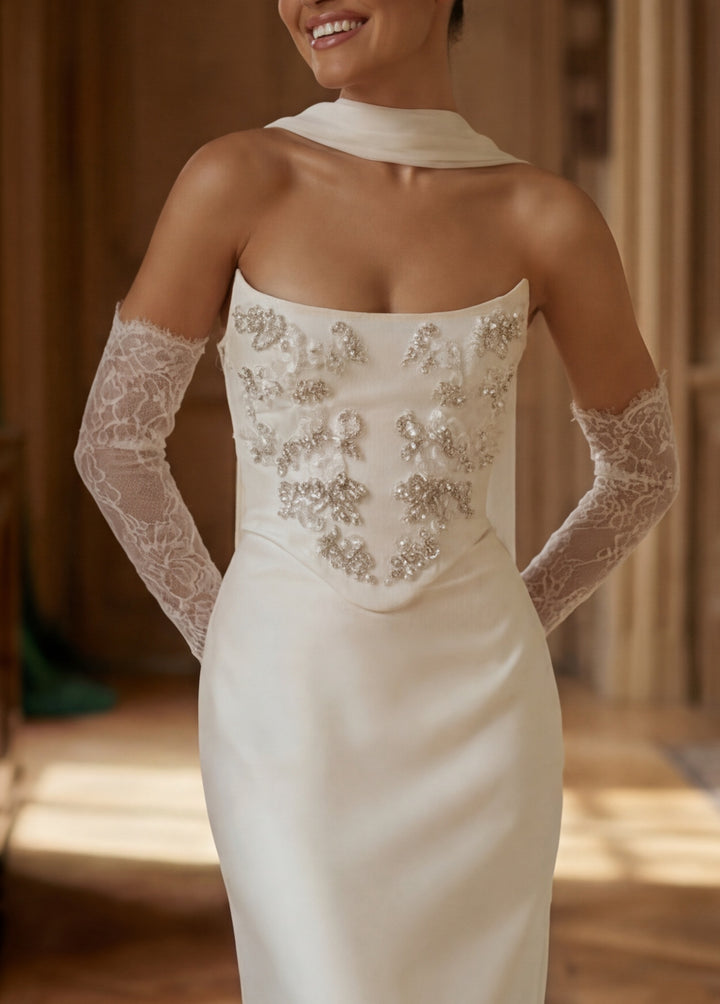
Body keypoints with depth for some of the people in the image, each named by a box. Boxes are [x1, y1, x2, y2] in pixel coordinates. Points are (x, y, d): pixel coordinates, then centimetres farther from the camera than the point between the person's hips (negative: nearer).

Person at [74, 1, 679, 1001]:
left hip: (475, 704, 2)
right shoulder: (235, 181, -7)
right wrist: (227, 641, 3)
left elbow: (643, 471, 10)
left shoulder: (546, 218, -2)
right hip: (292, 700, -2)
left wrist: (497, 635, 8)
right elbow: (114, 444, 0)